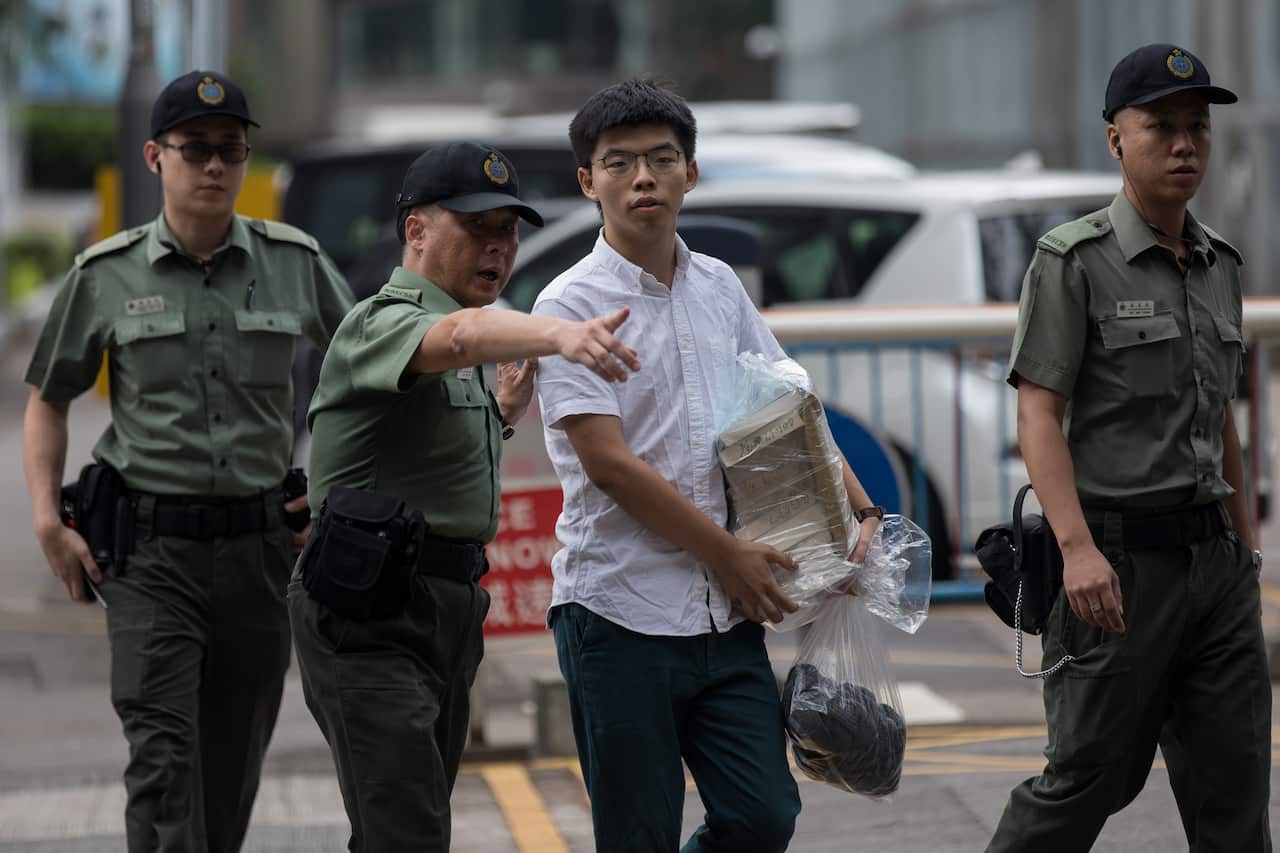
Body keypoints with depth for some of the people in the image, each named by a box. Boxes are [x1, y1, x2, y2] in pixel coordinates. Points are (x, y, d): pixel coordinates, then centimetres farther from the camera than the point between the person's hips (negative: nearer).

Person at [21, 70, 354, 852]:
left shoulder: (295, 263, 4)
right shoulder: (106, 276, 1)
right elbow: (49, 402, 12)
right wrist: (49, 521, 1)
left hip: (257, 543, 2)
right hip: (152, 547, -2)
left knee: (234, 765, 9)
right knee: (163, 755, -15)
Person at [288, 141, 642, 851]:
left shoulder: (460, 360, 19)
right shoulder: (383, 323, -13)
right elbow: (459, 334, -38)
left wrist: (504, 413, 20)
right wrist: (558, 333, -55)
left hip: (447, 607, 10)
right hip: (368, 614, -10)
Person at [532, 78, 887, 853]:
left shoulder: (719, 287, 11)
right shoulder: (572, 304, -8)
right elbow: (608, 463, -13)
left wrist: (863, 512, 6)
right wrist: (728, 552, -10)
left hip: (725, 612, 5)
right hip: (620, 612, -5)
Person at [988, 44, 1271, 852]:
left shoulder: (1219, 263, 14)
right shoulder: (1075, 260, -6)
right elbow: (1039, 414, -12)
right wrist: (1077, 548, -23)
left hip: (1214, 556, 6)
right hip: (1123, 558, -6)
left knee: (1234, 780, 3)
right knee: (1092, 775, -2)